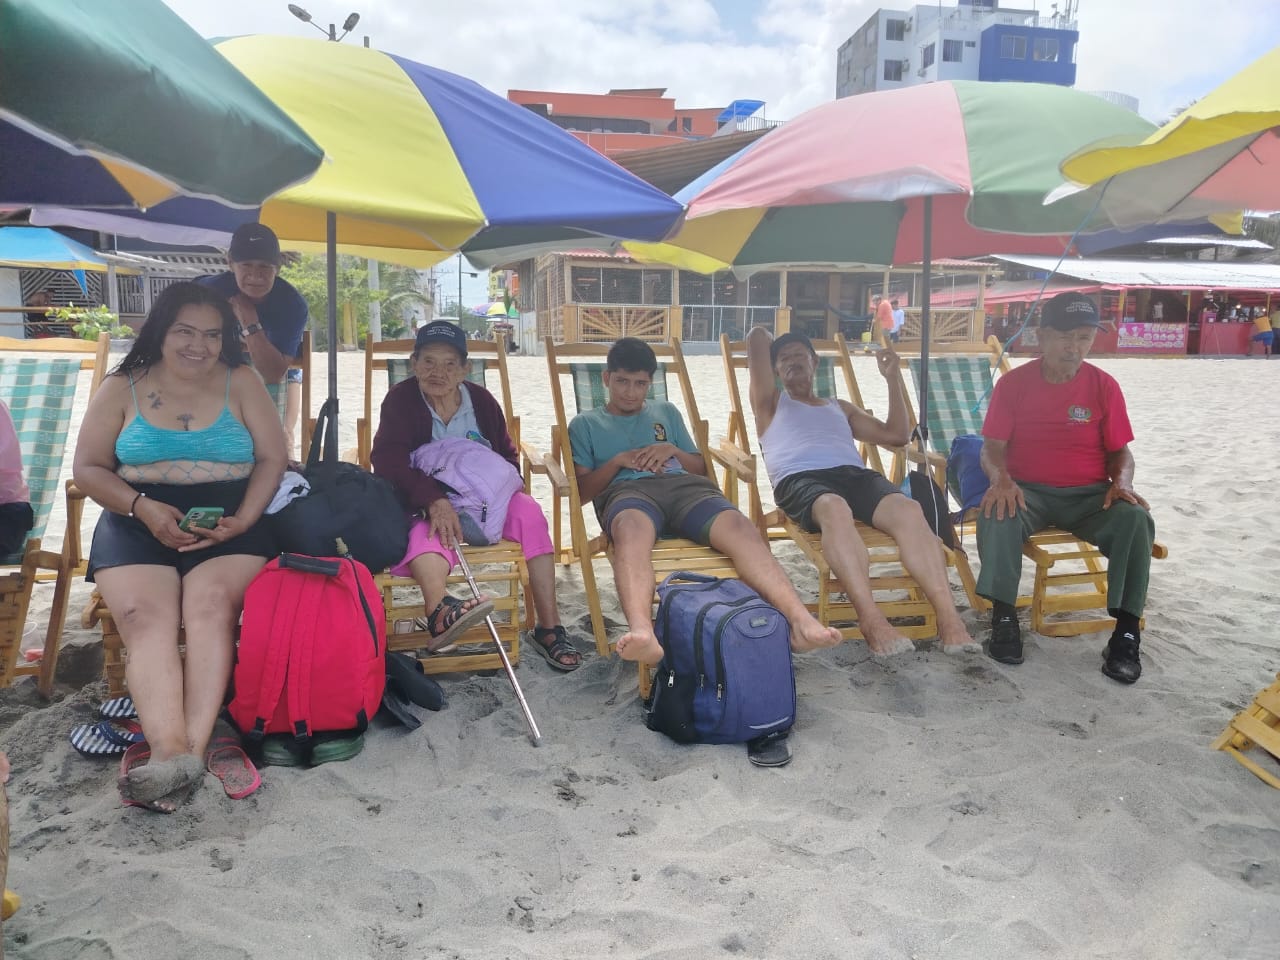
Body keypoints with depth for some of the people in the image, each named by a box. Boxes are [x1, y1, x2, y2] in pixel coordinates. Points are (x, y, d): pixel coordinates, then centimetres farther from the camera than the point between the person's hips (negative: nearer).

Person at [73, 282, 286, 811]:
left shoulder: (241, 383, 9)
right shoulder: (122, 388, 11)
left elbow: (272, 459, 4)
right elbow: (88, 468, 8)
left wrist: (243, 520, -12)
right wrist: (142, 507, -11)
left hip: (228, 525, 0)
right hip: (138, 525, 1)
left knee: (211, 606, -30)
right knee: (145, 619, -27)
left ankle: (191, 748, -37)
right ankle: (171, 752, -40)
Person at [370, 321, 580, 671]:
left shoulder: (481, 400, 5)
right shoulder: (400, 399, -5)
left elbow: (507, 455, 14)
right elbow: (388, 458, -18)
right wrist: (435, 500, -33)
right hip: (424, 506, -3)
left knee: (527, 509, -24)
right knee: (427, 529, -36)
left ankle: (549, 627, -24)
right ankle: (439, 609, -69)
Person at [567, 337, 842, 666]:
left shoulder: (666, 411, 33)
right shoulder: (585, 424, 25)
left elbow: (701, 467, 28)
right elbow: (582, 490, 14)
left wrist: (672, 450, 7)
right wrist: (619, 460, -1)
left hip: (683, 485, 3)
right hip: (627, 491, -3)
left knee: (741, 527, -34)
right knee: (632, 528, -45)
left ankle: (801, 621, -54)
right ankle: (641, 634, -70)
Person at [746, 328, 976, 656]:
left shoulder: (840, 407, 39)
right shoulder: (771, 404, 28)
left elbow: (897, 435, 29)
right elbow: (757, 335, 23)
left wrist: (893, 379, 26)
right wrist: (762, 347, 45)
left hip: (855, 475, 4)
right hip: (800, 480, -3)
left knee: (908, 509, -31)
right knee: (835, 508, -42)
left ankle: (948, 617, -41)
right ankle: (871, 620, -51)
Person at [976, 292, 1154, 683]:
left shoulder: (1104, 387, 4)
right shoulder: (1013, 383, 1)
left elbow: (1120, 451, 8)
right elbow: (992, 448, -3)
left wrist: (1121, 483, -14)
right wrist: (1001, 478, -25)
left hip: (1089, 494, 2)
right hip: (1027, 491, -1)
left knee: (1135, 520, -28)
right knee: (997, 512, -35)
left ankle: (1126, 631, -19)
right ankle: (1004, 617, -22)